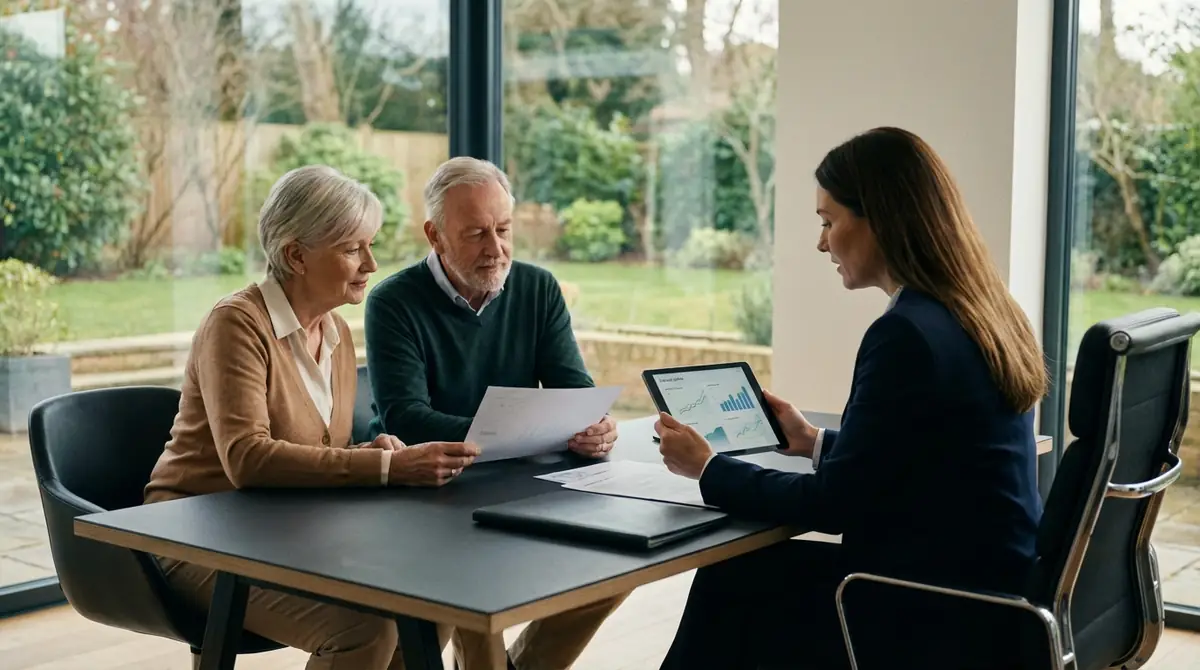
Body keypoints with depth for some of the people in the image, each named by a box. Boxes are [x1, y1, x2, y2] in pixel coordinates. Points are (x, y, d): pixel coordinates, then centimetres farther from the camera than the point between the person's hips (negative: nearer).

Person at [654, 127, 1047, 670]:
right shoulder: (983, 318, 6)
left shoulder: (907, 334, -22)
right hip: (988, 597, 9)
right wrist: (814, 442, 22)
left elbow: (836, 504, -15)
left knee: (731, 586, 8)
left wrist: (708, 469, -3)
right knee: (741, 577, 16)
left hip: (945, 622, -9)